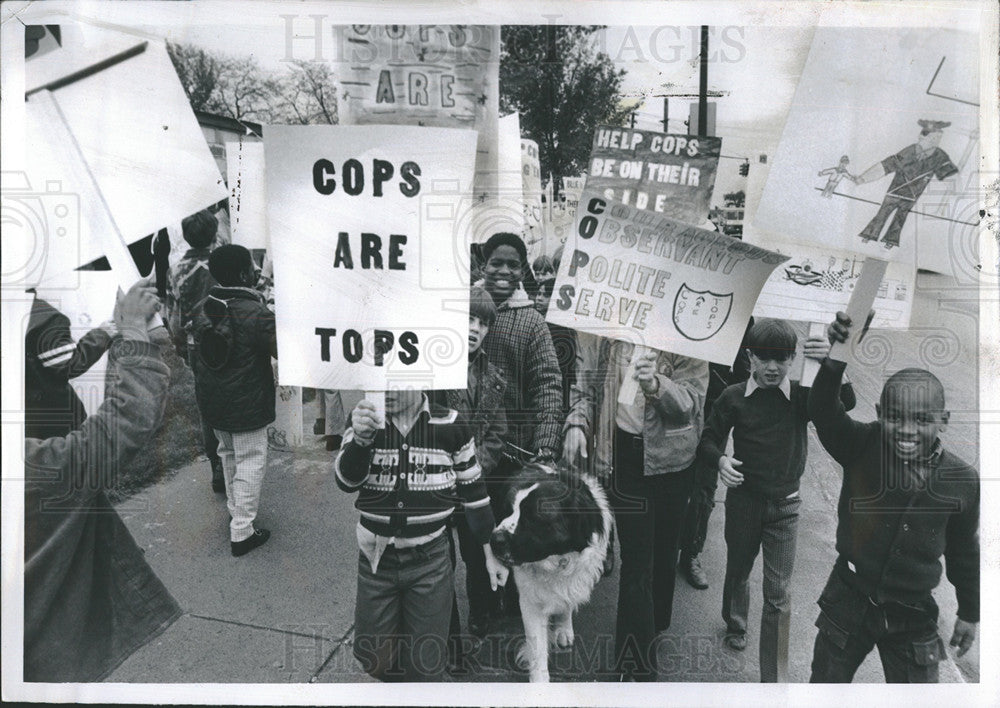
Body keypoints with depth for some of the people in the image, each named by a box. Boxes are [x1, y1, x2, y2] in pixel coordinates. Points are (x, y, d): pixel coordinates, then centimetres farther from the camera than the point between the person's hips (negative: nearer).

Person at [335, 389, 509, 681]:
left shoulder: (451, 426, -9)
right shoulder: (364, 421, -5)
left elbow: (474, 493, 0)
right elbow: (347, 481, -17)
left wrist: (490, 555, 4)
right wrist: (360, 439, -37)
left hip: (429, 561, -1)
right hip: (376, 559, 2)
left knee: (425, 665, 7)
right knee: (373, 660, 13)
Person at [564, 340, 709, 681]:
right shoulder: (608, 339, -1)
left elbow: (691, 400, -15)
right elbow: (587, 387, 7)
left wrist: (656, 384, -34)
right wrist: (577, 424, -11)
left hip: (671, 458, 1)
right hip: (626, 453, 0)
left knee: (664, 549, 16)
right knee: (636, 560, -1)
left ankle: (656, 625, 42)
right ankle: (638, 666, 9)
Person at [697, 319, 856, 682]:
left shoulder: (802, 396, -8)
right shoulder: (733, 397, -9)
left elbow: (845, 403, -24)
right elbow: (709, 440, -2)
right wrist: (720, 460, -24)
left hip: (784, 506, 0)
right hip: (743, 500, 1)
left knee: (778, 594, 1)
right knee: (738, 572, 21)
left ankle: (774, 678, 12)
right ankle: (735, 625, 51)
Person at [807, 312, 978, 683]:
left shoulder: (963, 481, -9)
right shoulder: (862, 447, -15)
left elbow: (964, 551, 5)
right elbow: (822, 410, -34)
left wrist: (969, 613, 15)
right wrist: (837, 358, -50)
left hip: (914, 615, 1)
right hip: (848, 599, -1)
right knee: (824, 684, 15)